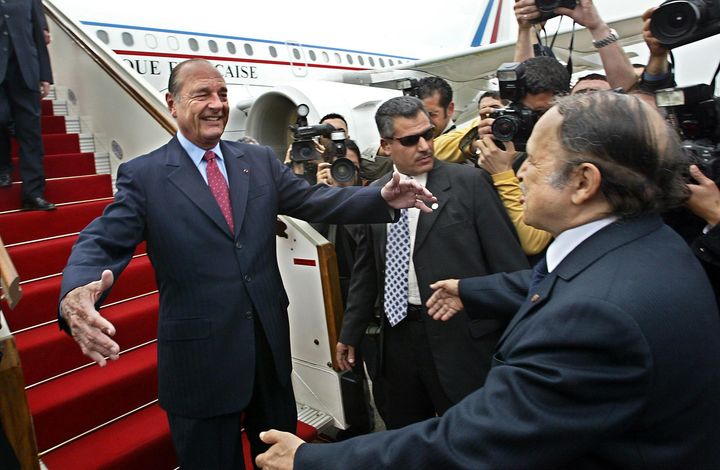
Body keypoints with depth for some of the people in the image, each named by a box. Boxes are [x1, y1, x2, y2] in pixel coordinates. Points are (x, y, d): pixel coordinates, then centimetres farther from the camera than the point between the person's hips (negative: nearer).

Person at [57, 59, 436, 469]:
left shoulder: (261, 161, 4)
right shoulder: (143, 175, -6)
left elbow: (316, 201, -1)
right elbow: (102, 244, -14)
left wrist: (384, 198, -17)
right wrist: (77, 294, -36)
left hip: (271, 343, 4)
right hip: (200, 356, -3)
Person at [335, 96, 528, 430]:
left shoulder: (468, 182, -6)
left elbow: (507, 259, -6)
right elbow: (365, 269, 11)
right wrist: (350, 333, 12)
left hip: (462, 335, -4)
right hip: (397, 332, 4)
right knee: (400, 429, 19)